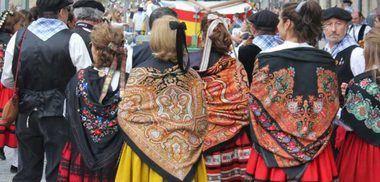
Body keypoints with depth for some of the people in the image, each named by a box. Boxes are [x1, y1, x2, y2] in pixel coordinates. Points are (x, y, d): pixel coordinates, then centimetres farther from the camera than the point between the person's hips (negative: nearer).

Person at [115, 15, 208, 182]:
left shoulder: (140, 73, -12)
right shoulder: (192, 77, -6)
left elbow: (125, 116, -9)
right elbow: (201, 123, -1)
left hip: (147, 153, -1)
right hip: (185, 157, 2)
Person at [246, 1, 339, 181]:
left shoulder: (267, 59, -11)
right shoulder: (326, 61, -1)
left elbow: (256, 106, -7)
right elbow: (333, 107, 6)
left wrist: (258, 141, 9)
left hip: (275, 151, -3)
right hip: (315, 150, 3)